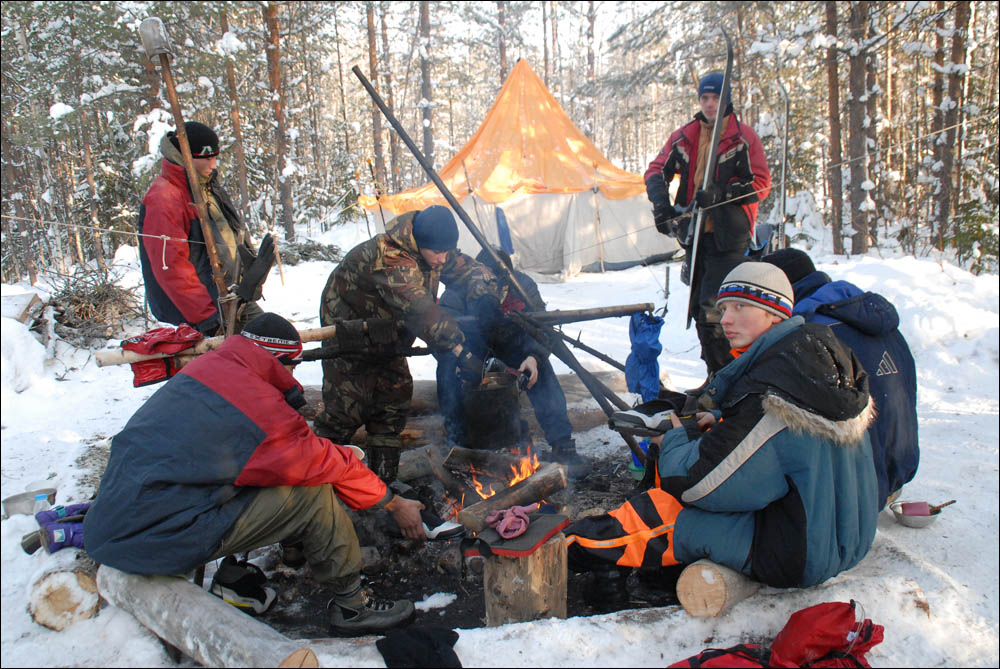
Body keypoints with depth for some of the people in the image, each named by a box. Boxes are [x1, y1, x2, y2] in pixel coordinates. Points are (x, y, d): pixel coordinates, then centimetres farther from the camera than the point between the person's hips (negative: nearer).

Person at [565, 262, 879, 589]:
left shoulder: (771, 392, -28)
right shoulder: (819, 353, 0)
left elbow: (698, 482, -23)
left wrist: (674, 441, -3)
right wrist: (723, 419, 4)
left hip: (800, 558, -9)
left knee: (668, 509, -5)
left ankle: (578, 543, 14)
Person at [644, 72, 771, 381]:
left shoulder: (744, 137, 0)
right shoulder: (684, 137, 12)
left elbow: (761, 184, -4)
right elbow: (656, 170, 10)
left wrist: (720, 194, -20)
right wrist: (661, 202, -10)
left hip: (729, 237, -5)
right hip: (694, 233, 6)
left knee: (712, 309, -17)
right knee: (699, 308, 9)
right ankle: (716, 375, 21)